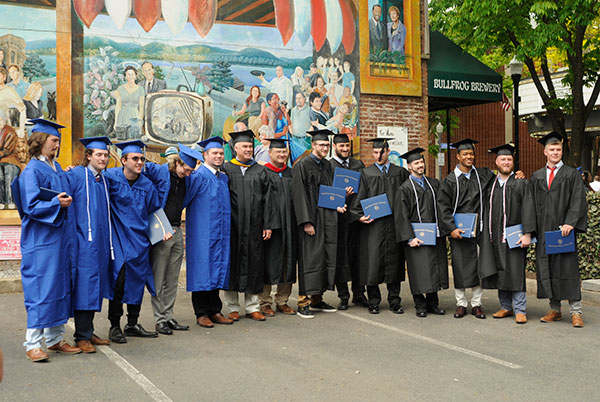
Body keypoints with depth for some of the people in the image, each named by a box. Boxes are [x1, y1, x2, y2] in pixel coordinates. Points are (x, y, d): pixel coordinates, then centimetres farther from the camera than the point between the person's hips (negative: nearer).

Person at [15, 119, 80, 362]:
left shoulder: (57, 168, 15)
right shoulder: (32, 170, -10)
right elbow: (31, 206, -18)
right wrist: (57, 203, -28)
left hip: (60, 239, 8)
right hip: (41, 241, -8)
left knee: (59, 287, 11)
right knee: (41, 289, -6)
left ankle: (55, 339, 20)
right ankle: (33, 344, 3)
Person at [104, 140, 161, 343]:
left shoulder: (147, 185, 7)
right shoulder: (110, 177, -6)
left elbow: (153, 210, 17)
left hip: (139, 240, 5)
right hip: (118, 238, -5)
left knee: (138, 280, 9)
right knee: (119, 279, -10)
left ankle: (133, 324, 22)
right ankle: (114, 326, 4)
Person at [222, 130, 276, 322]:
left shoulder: (260, 171, 10)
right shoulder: (226, 170, 3)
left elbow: (266, 199, 7)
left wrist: (268, 225, 0)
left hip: (254, 226, 2)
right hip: (233, 225, -2)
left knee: (254, 263, 5)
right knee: (233, 262, 2)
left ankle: (252, 307, 13)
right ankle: (233, 308, 12)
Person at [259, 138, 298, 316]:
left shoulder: (291, 173, 15)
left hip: (289, 225, 5)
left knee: (287, 262, 7)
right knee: (269, 260, -2)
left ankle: (282, 301, 17)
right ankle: (265, 302, 8)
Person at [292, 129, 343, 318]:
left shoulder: (327, 166, 15)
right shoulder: (302, 165, -8)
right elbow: (299, 195, -13)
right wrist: (306, 222, -19)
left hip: (328, 219, 7)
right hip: (311, 219, -7)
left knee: (326, 257, 8)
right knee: (310, 258, -7)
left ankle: (317, 299, 17)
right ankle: (303, 303, -2)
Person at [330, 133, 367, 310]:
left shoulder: (358, 164, 15)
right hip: (338, 216, -4)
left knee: (357, 254, 6)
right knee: (340, 254, -1)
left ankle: (358, 295, 16)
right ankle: (343, 297, 8)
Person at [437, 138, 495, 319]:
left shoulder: (482, 174, 7)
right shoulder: (450, 180, 0)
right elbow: (443, 207, -4)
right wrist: (451, 228, -15)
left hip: (479, 229, 2)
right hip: (459, 230, -2)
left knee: (478, 266, 3)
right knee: (460, 267, 3)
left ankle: (476, 304, 13)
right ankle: (461, 304, 15)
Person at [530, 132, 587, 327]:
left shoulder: (572, 175, 3)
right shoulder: (536, 177, 13)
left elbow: (578, 201, -6)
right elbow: (532, 203, 12)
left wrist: (569, 223, -19)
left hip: (563, 228, -3)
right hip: (543, 230, 4)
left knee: (568, 269, -5)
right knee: (547, 270, 5)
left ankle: (576, 312, 0)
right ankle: (554, 310, 14)